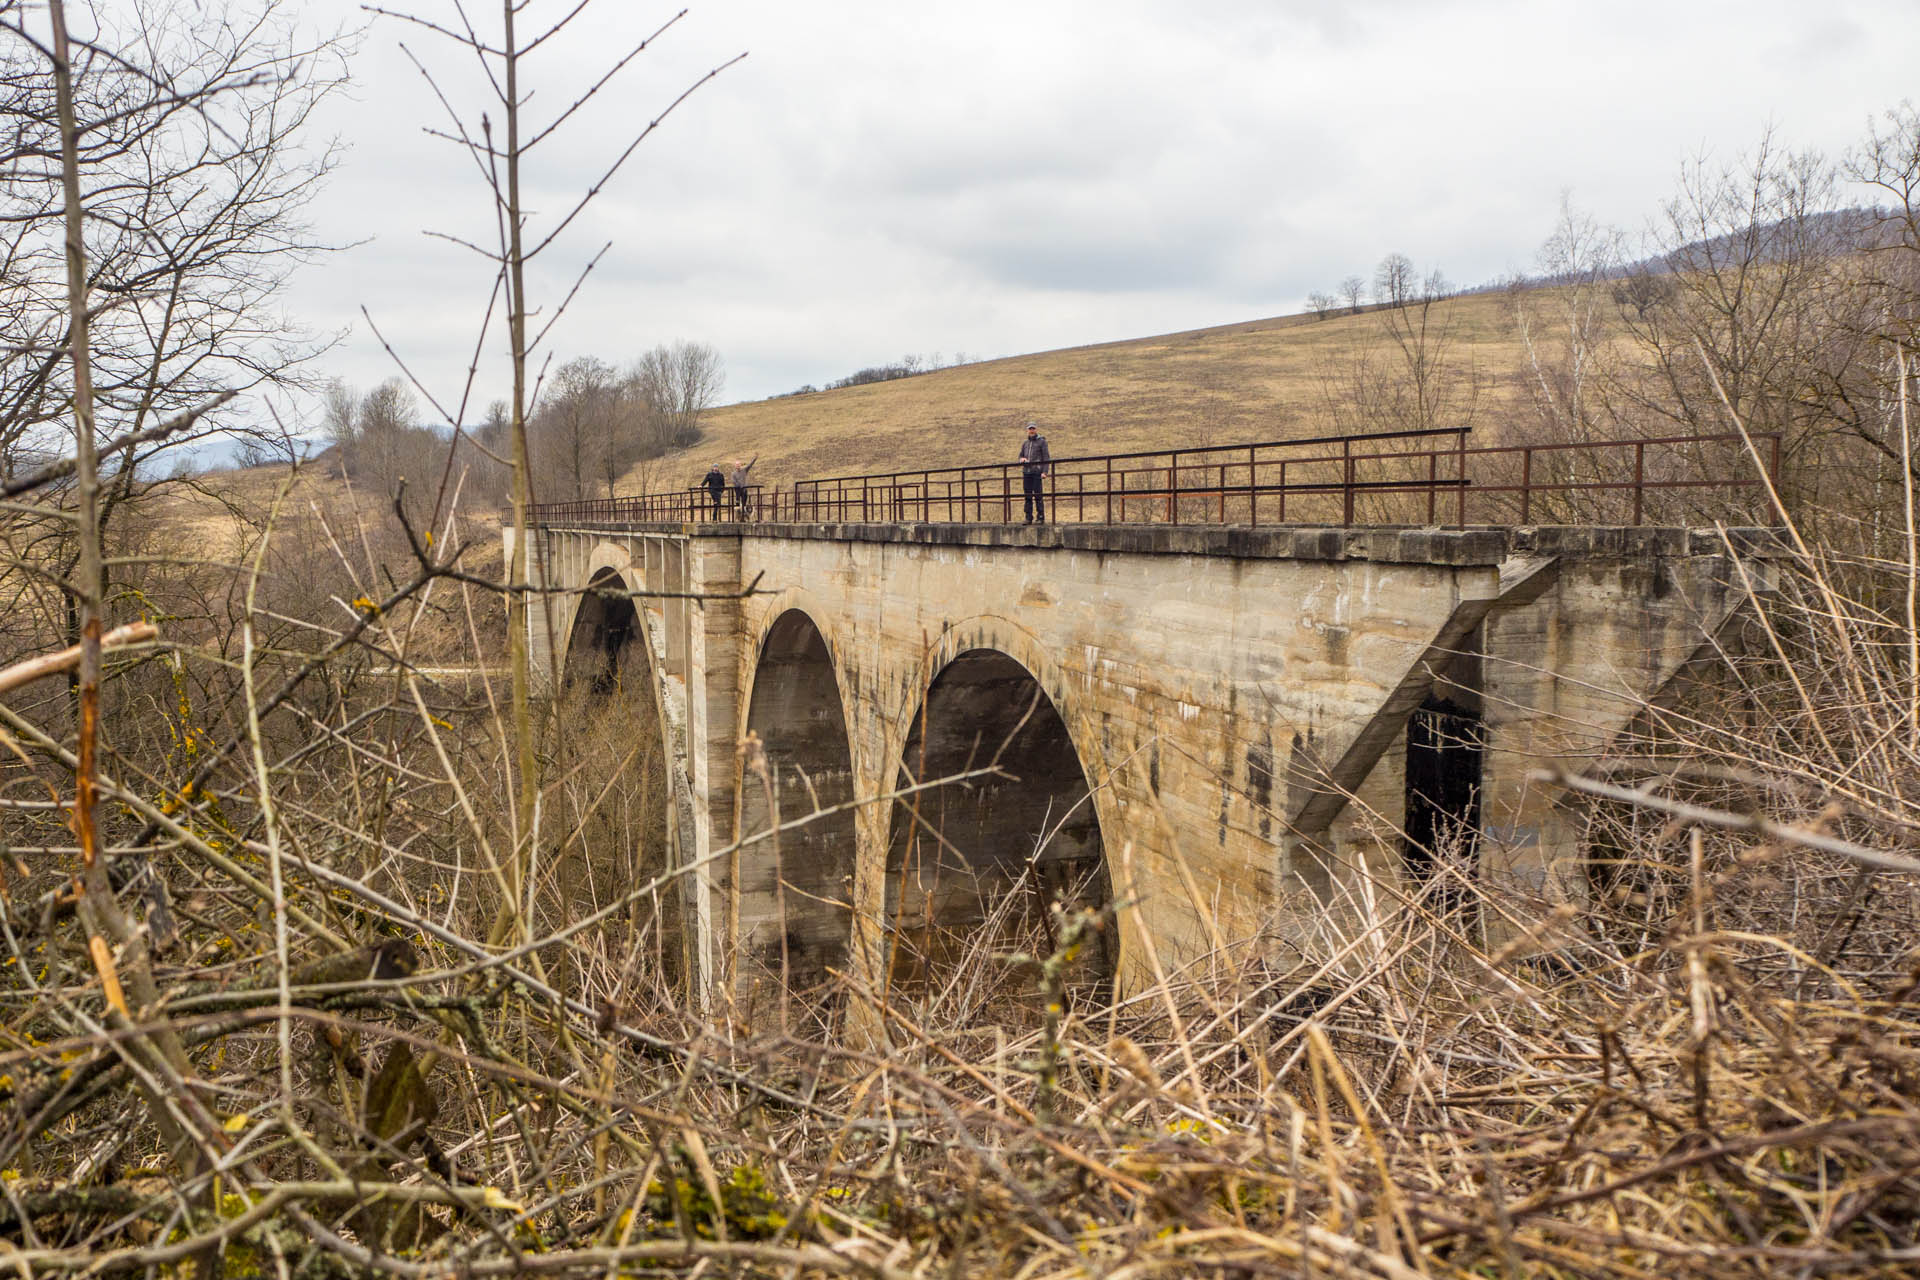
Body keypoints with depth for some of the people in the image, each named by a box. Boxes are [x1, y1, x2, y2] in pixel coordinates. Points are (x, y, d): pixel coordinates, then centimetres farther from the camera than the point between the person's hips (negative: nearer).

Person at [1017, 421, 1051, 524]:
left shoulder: (1042, 442, 2)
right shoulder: (1025, 443, 16)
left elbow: (1046, 458, -3)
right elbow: (1020, 455, 24)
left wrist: (1045, 472, -13)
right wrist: (1022, 459, -2)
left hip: (1037, 473, -5)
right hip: (1026, 473, 5)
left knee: (1038, 496, -7)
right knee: (1028, 496, 4)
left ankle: (1040, 517, -5)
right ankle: (1029, 517, 7)